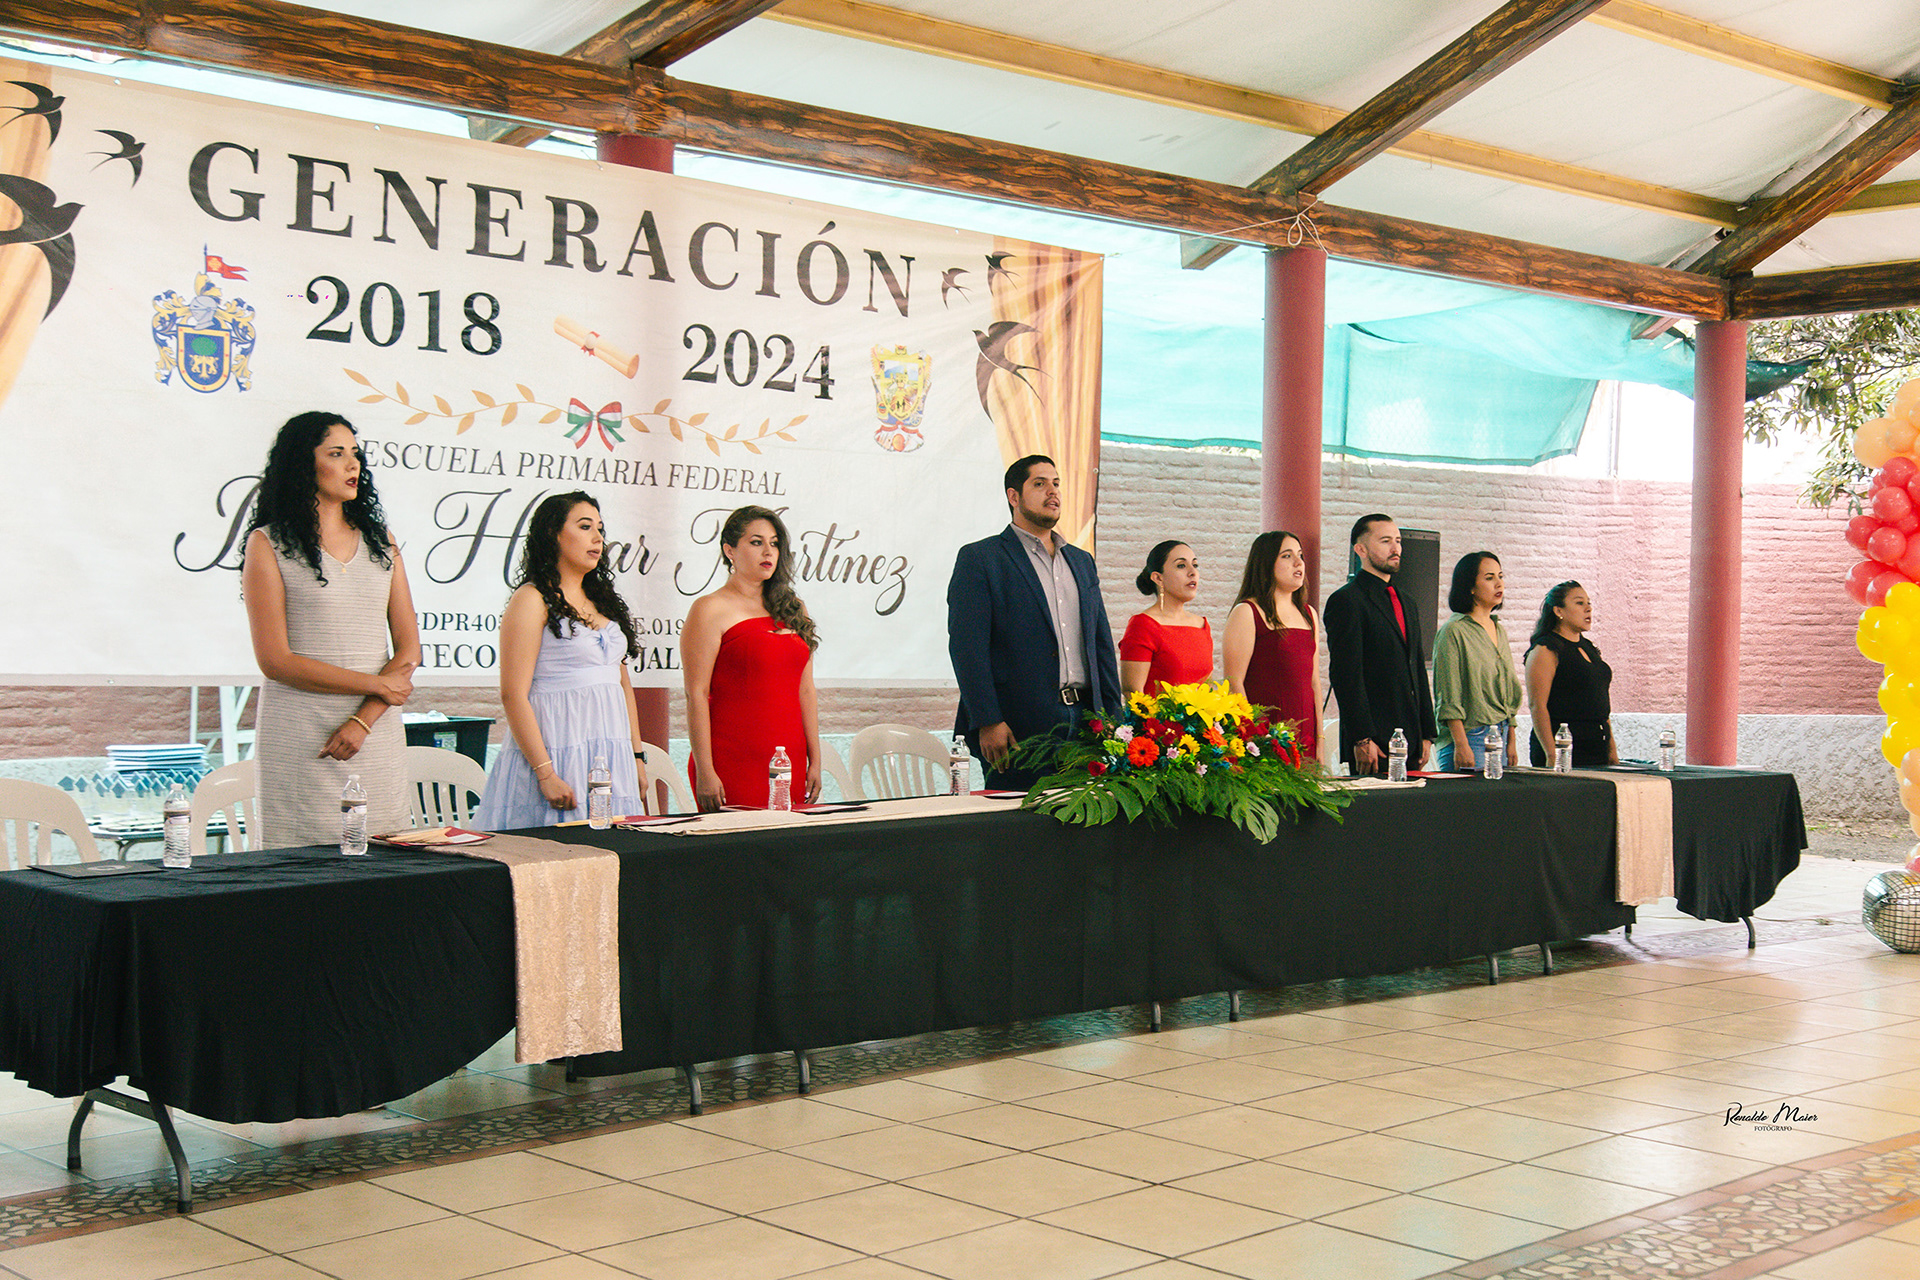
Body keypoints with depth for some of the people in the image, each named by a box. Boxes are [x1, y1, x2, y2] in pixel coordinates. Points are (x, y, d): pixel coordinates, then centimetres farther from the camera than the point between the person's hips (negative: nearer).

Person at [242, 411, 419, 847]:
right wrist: (376, 684, -7)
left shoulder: (379, 540, 13)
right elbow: (275, 661, -8)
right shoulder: (268, 543, 0)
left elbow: (408, 650, 7)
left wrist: (364, 720, -8)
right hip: (300, 741, -4)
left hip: (377, 735, 4)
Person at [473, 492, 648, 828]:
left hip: (611, 756, 7)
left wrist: (637, 757, 14)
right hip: (557, 752, -7)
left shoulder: (603, 599, 17)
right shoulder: (533, 599, -6)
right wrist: (546, 773, -19)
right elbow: (513, 695, -13)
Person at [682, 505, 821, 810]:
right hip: (733, 767, -6)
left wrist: (815, 761, 10)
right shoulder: (711, 610, -3)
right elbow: (696, 695, -9)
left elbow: (806, 691, 15)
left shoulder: (791, 610, 15)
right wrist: (704, 771, -14)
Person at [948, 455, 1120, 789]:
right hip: (1018, 727, -6)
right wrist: (987, 721, -16)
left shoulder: (1082, 561, 21)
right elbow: (967, 646, -8)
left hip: (1084, 720, 6)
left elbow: (1102, 644, 21)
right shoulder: (979, 558, 0)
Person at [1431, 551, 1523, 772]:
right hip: (1470, 736, -7)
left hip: (1500, 736, 7)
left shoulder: (1500, 631, 16)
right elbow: (1449, 698, -12)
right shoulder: (1453, 631, -8)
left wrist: (1511, 743, 14)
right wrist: (1461, 745, -18)